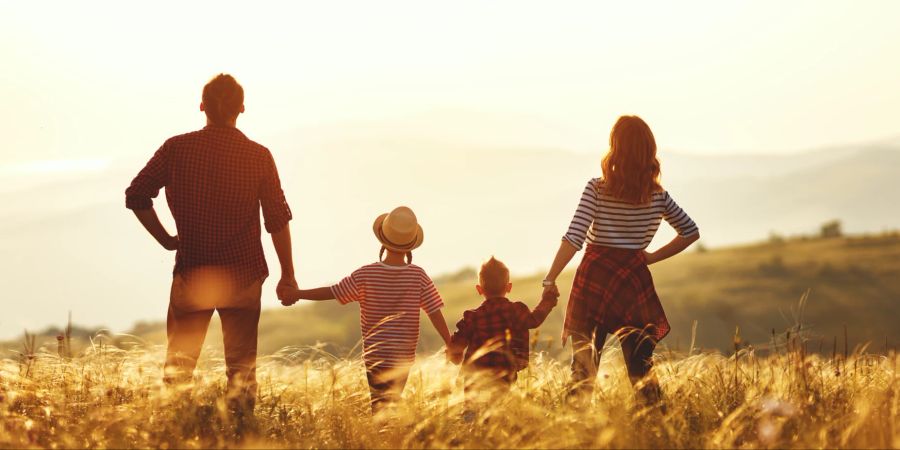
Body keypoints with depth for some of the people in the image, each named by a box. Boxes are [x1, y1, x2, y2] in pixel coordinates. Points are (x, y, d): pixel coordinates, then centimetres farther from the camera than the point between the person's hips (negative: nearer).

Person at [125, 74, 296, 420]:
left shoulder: (176, 148, -3)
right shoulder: (259, 156, -5)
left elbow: (136, 196, -1)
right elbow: (278, 220, -3)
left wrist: (165, 239, 9)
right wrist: (288, 274, 5)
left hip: (191, 271, 0)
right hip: (244, 274, 0)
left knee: (179, 362, 9)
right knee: (242, 364, 10)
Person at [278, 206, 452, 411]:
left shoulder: (366, 275, -10)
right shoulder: (418, 276, -7)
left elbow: (332, 292, -5)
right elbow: (436, 315, -7)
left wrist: (297, 294, 7)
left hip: (374, 356, -1)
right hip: (404, 357, 1)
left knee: (378, 405, 5)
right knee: (391, 403, 15)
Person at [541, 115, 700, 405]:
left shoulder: (597, 189, -8)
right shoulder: (658, 195, 3)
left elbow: (573, 239, -15)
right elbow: (691, 232, 10)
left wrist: (550, 280, -11)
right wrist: (652, 257, 12)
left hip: (594, 277, -3)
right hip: (635, 280, 3)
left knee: (584, 363, 4)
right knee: (640, 367, 10)